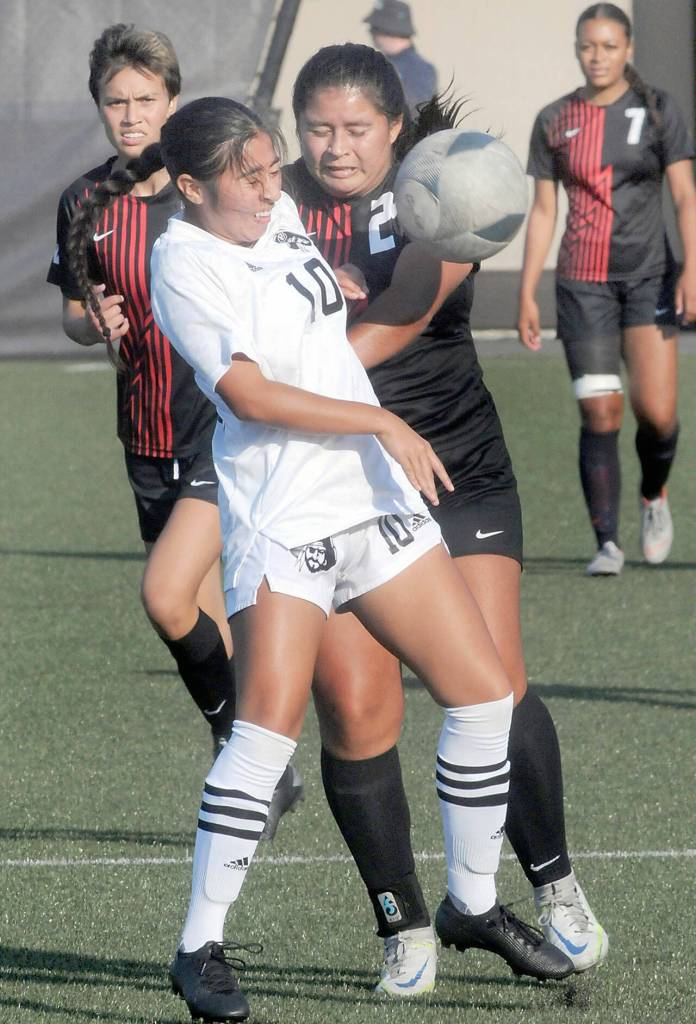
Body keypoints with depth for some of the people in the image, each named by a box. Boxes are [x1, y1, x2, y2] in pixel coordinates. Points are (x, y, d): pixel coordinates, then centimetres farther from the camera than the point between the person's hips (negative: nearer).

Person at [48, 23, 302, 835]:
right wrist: (94, 324, -10)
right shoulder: (86, 204, 2)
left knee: (166, 594, -20)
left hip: (231, 425, -5)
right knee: (204, 627, 10)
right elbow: (74, 311, 12)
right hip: (150, 440, 5)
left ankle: (245, 741, -2)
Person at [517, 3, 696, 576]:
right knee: (599, 415, -7)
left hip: (649, 276, -1)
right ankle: (607, 545, -4)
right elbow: (543, 211, 10)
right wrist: (527, 294, 5)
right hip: (583, 282, 1)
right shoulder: (555, 122, 7)